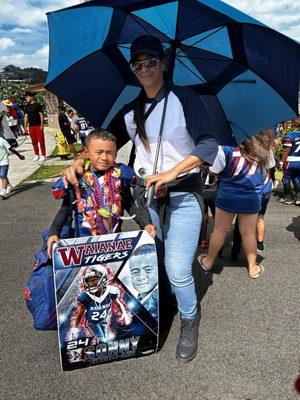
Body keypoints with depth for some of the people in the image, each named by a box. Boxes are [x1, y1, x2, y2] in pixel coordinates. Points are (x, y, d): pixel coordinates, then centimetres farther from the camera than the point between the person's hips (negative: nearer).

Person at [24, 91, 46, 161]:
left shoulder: (37, 105, -3)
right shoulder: (27, 106, 11)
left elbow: (41, 115, -5)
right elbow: (26, 116, 12)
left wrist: (42, 125, -12)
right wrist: (25, 126, 6)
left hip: (38, 126, -5)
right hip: (31, 126, 5)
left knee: (41, 141, -3)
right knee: (34, 142, 9)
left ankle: (43, 155, 3)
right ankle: (36, 155, 18)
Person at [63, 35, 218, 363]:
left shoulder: (184, 99, -3)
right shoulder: (130, 111, 11)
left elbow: (208, 146, -12)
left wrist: (170, 173, -21)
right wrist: (79, 161, -2)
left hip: (183, 195, -4)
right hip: (146, 194, 5)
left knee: (177, 270, -10)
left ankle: (189, 322, 19)